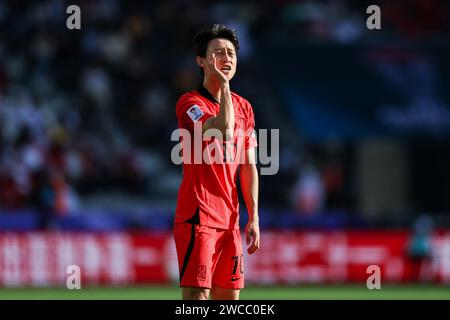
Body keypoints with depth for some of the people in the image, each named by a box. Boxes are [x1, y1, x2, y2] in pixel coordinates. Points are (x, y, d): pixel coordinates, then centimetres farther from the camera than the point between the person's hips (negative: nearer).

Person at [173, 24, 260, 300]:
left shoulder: (244, 107, 14)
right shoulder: (190, 103, -7)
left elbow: (248, 167, 14)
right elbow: (223, 130, -26)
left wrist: (254, 218, 9)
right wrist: (223, 84, -17)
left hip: (229, 219, 7)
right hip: (197, 216, -7)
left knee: (229, 296, 9)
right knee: (197, 294, -13)